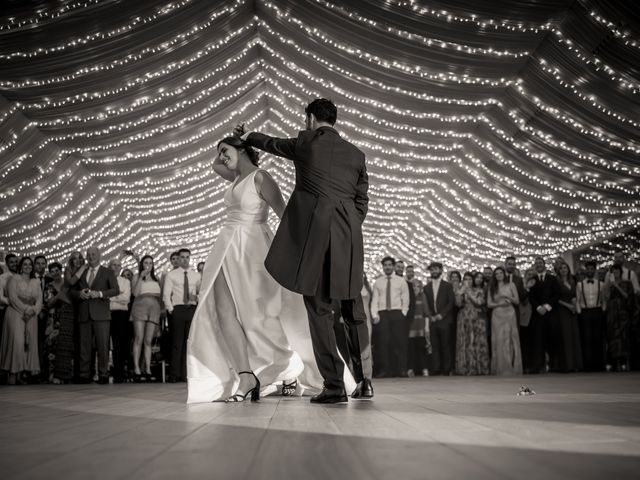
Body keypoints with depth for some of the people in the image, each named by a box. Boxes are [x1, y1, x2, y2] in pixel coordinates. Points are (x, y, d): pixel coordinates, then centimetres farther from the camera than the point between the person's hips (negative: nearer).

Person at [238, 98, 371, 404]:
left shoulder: (306, 142, 7)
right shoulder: (356, 154, 16)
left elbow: (274, 144, 26)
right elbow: (362, 202, 13)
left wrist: (249, 136, 45)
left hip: (313, 232, -4)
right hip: (349, 235, 4)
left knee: (318, 309, 1)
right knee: (353, 310, 13)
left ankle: (334, 386, -1)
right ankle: (364, 381, 18)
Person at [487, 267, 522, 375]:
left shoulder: (511, 285, 8)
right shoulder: (492, 288, 12)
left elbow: (517, 301, 5)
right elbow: (489, 303, 5)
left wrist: (508, 297, -12)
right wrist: (499, 303, -10)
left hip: (509, 315, -1)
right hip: (497, 316, 1)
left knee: (510, 341, -4)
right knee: (499, 342, -3)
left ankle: (512, 369, 1)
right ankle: (501, 369, -1)